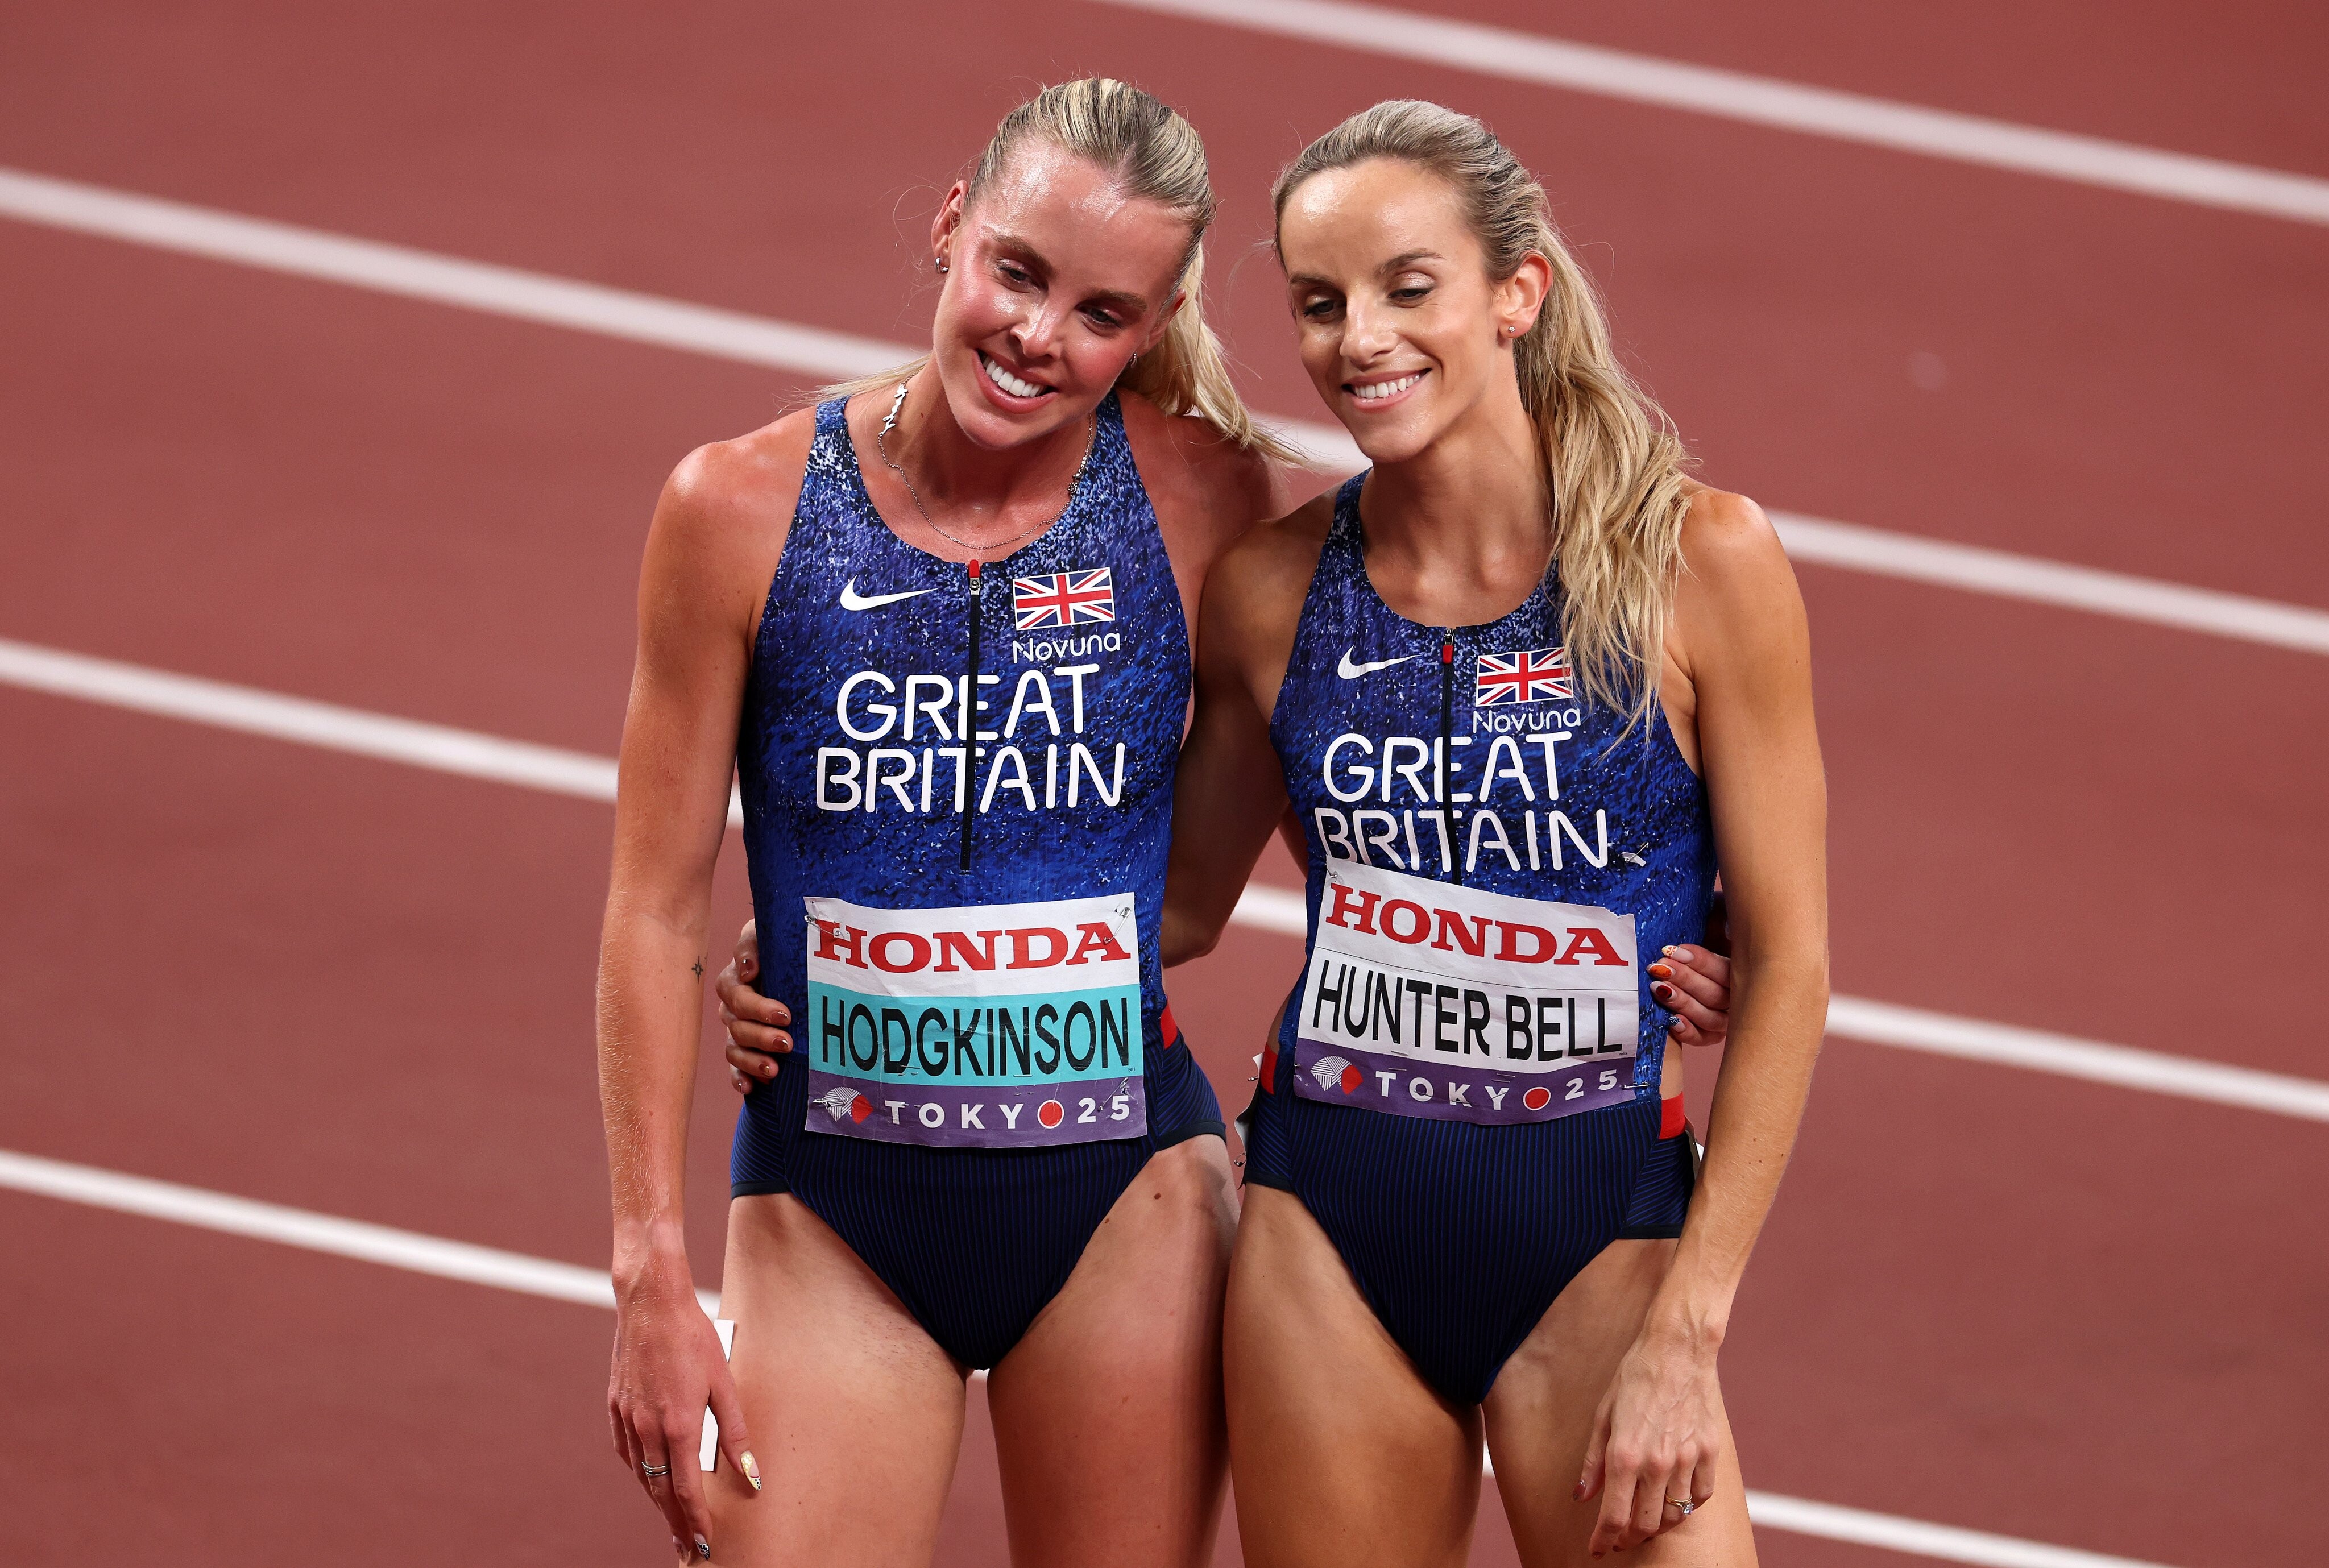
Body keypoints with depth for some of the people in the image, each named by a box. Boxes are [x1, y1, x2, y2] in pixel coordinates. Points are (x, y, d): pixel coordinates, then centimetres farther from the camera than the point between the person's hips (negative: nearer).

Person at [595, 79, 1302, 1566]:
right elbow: (657, 911, -3)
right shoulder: (744, 509, -7)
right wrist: (654, 1274, -5)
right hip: (833, 1219, 0)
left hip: (1120, 1211, 1)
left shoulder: (1206, 501, -7)